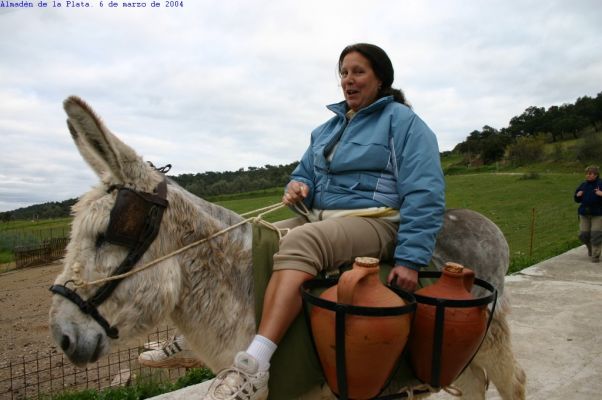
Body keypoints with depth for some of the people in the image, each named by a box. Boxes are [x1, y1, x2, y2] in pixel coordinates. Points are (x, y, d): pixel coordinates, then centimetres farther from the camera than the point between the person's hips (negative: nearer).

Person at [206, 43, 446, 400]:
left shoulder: (402, 120, -1)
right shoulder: (328, 128, 20)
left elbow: (424, 196, -10)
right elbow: (306, 173, 27)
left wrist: (410, 260, -20)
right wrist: (297, 186, -1)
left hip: (374, 222, -7)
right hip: (319, 217, 7)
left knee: (299, 242, -34)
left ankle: (254, 367, -40)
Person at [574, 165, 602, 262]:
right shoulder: (583, 185, 7)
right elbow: (577, 199, 16)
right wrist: (578, 195, -4)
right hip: (584, 213, 5)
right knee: (583, 235, 6)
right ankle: (590, 247, 36)